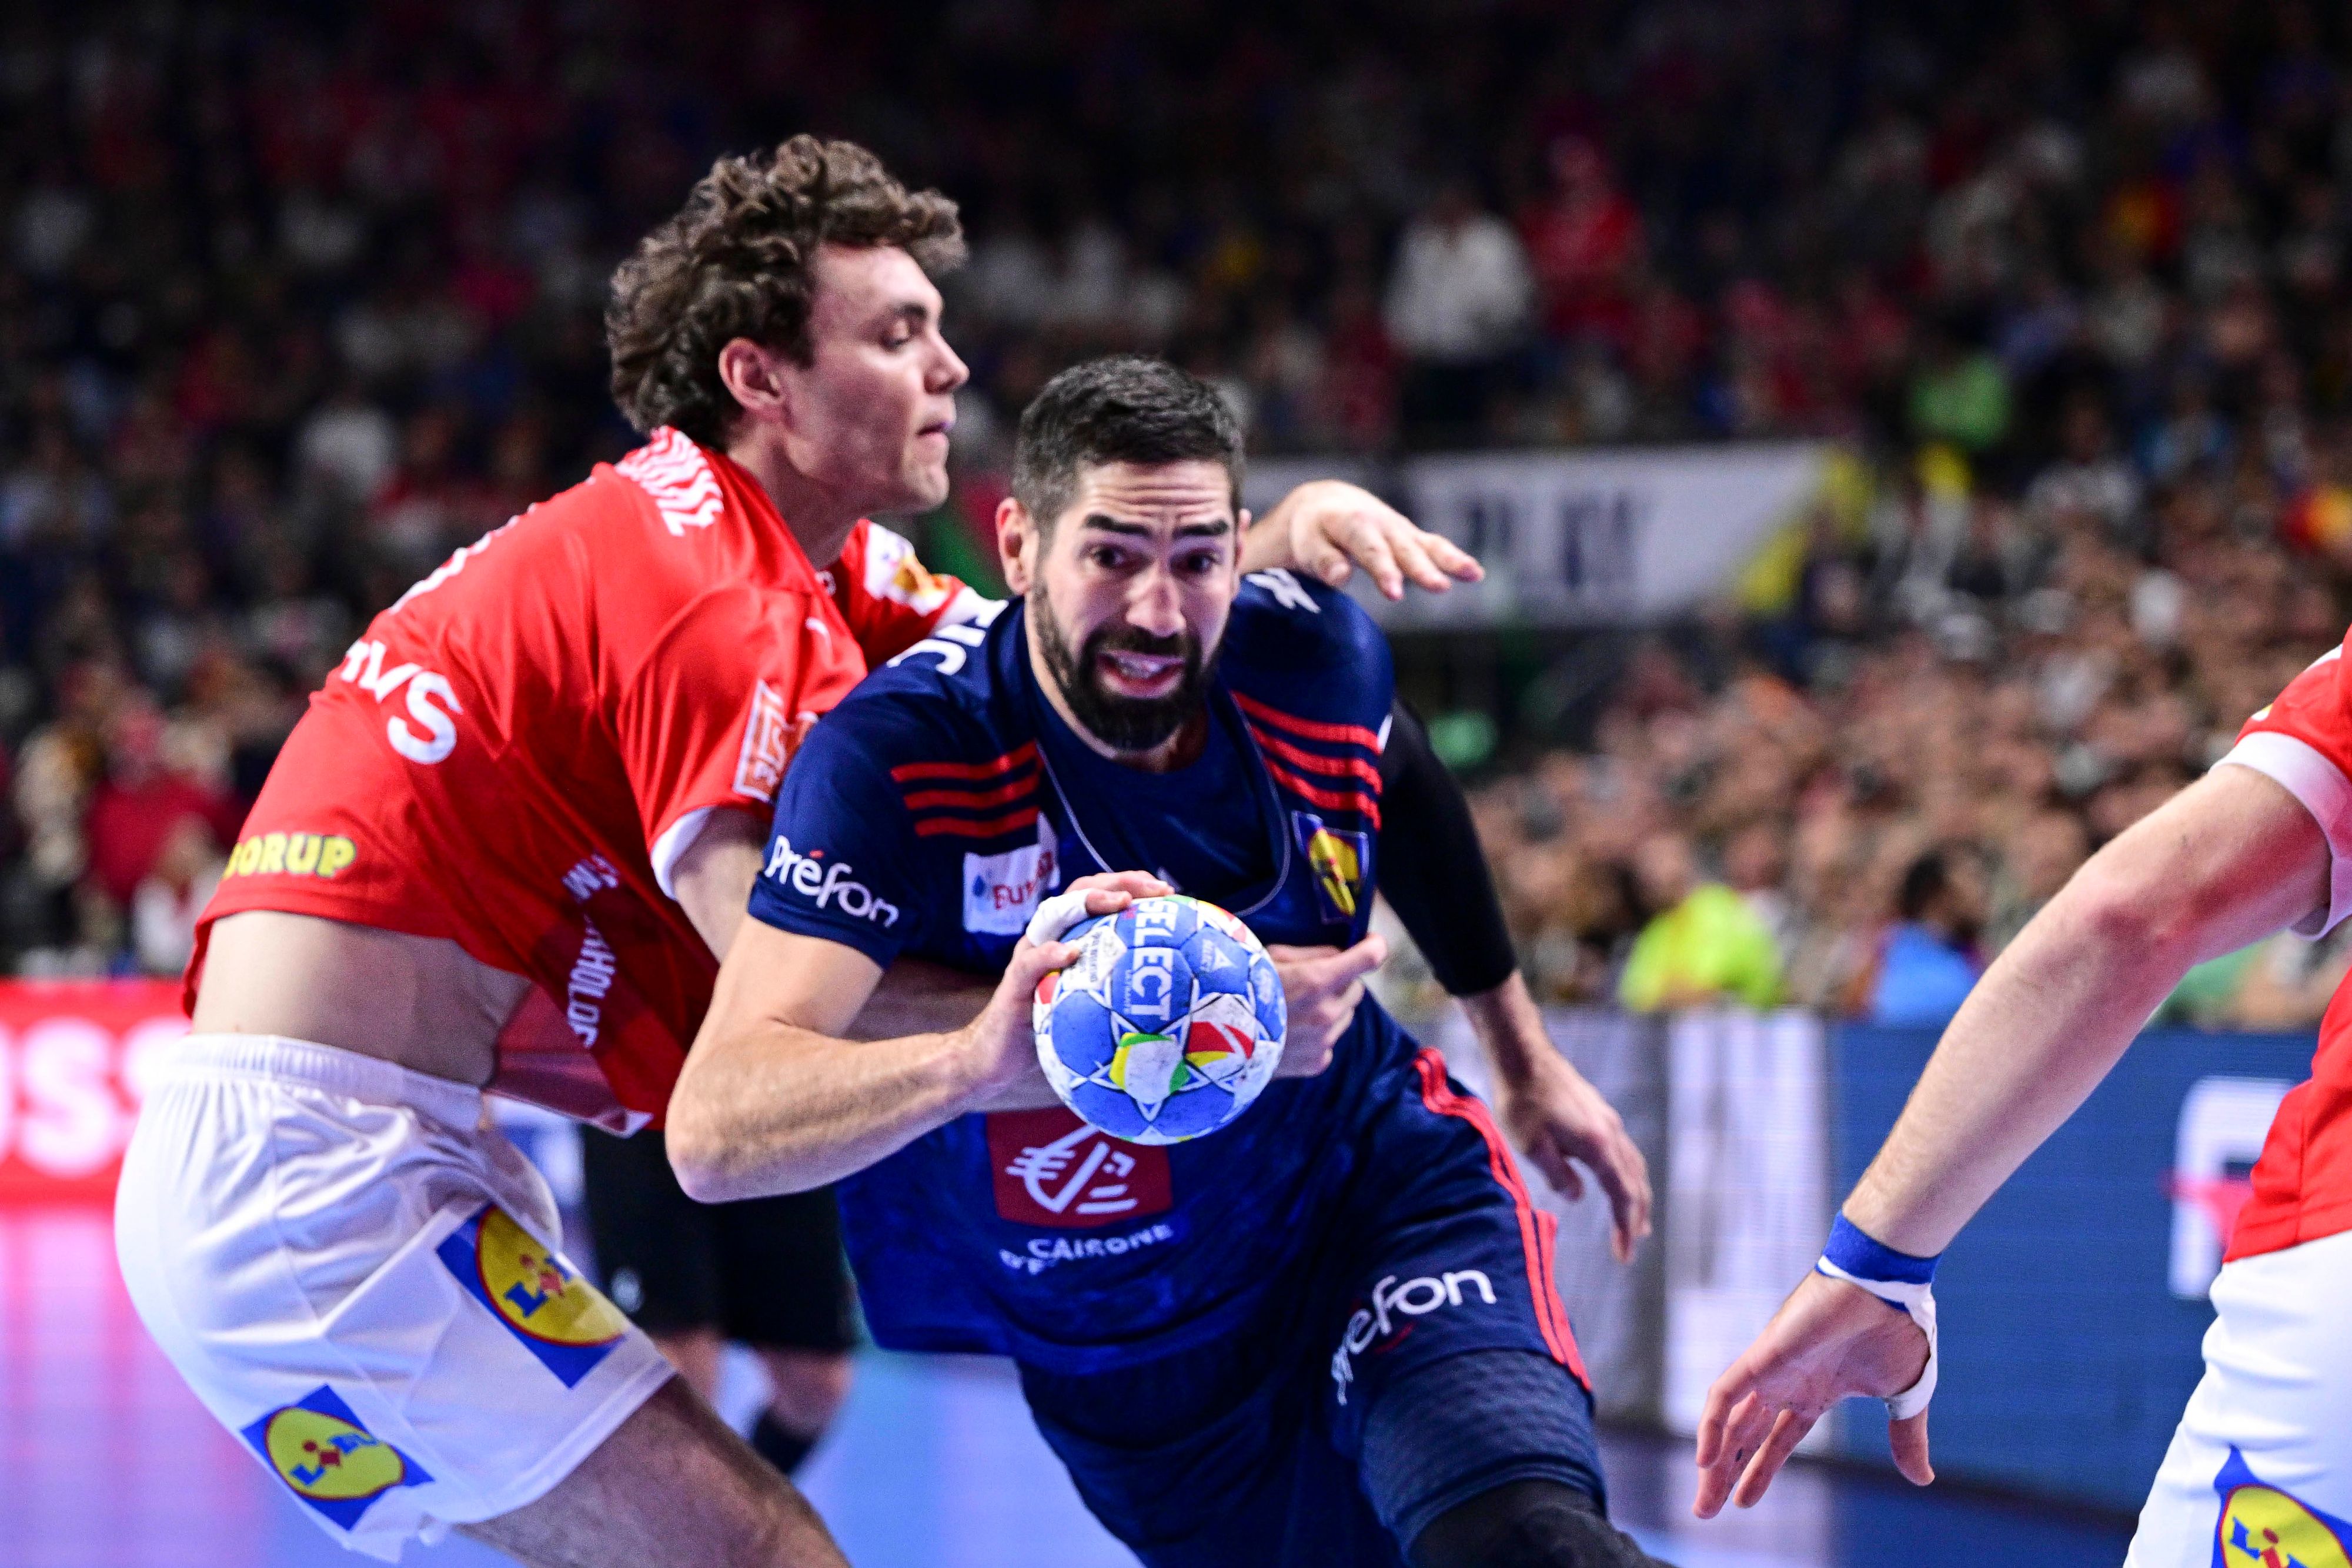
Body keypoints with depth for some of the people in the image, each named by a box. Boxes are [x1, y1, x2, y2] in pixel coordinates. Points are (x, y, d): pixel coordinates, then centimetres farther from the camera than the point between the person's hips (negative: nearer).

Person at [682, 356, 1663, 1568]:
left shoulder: (1309, 657, -14)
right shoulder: (893, 762, -27)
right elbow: (713, 1133, -38)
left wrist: (1525, 1058, 21)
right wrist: (986, 1058, -55)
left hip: (1381, 1190, 1)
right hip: (1120, 1364, -1)